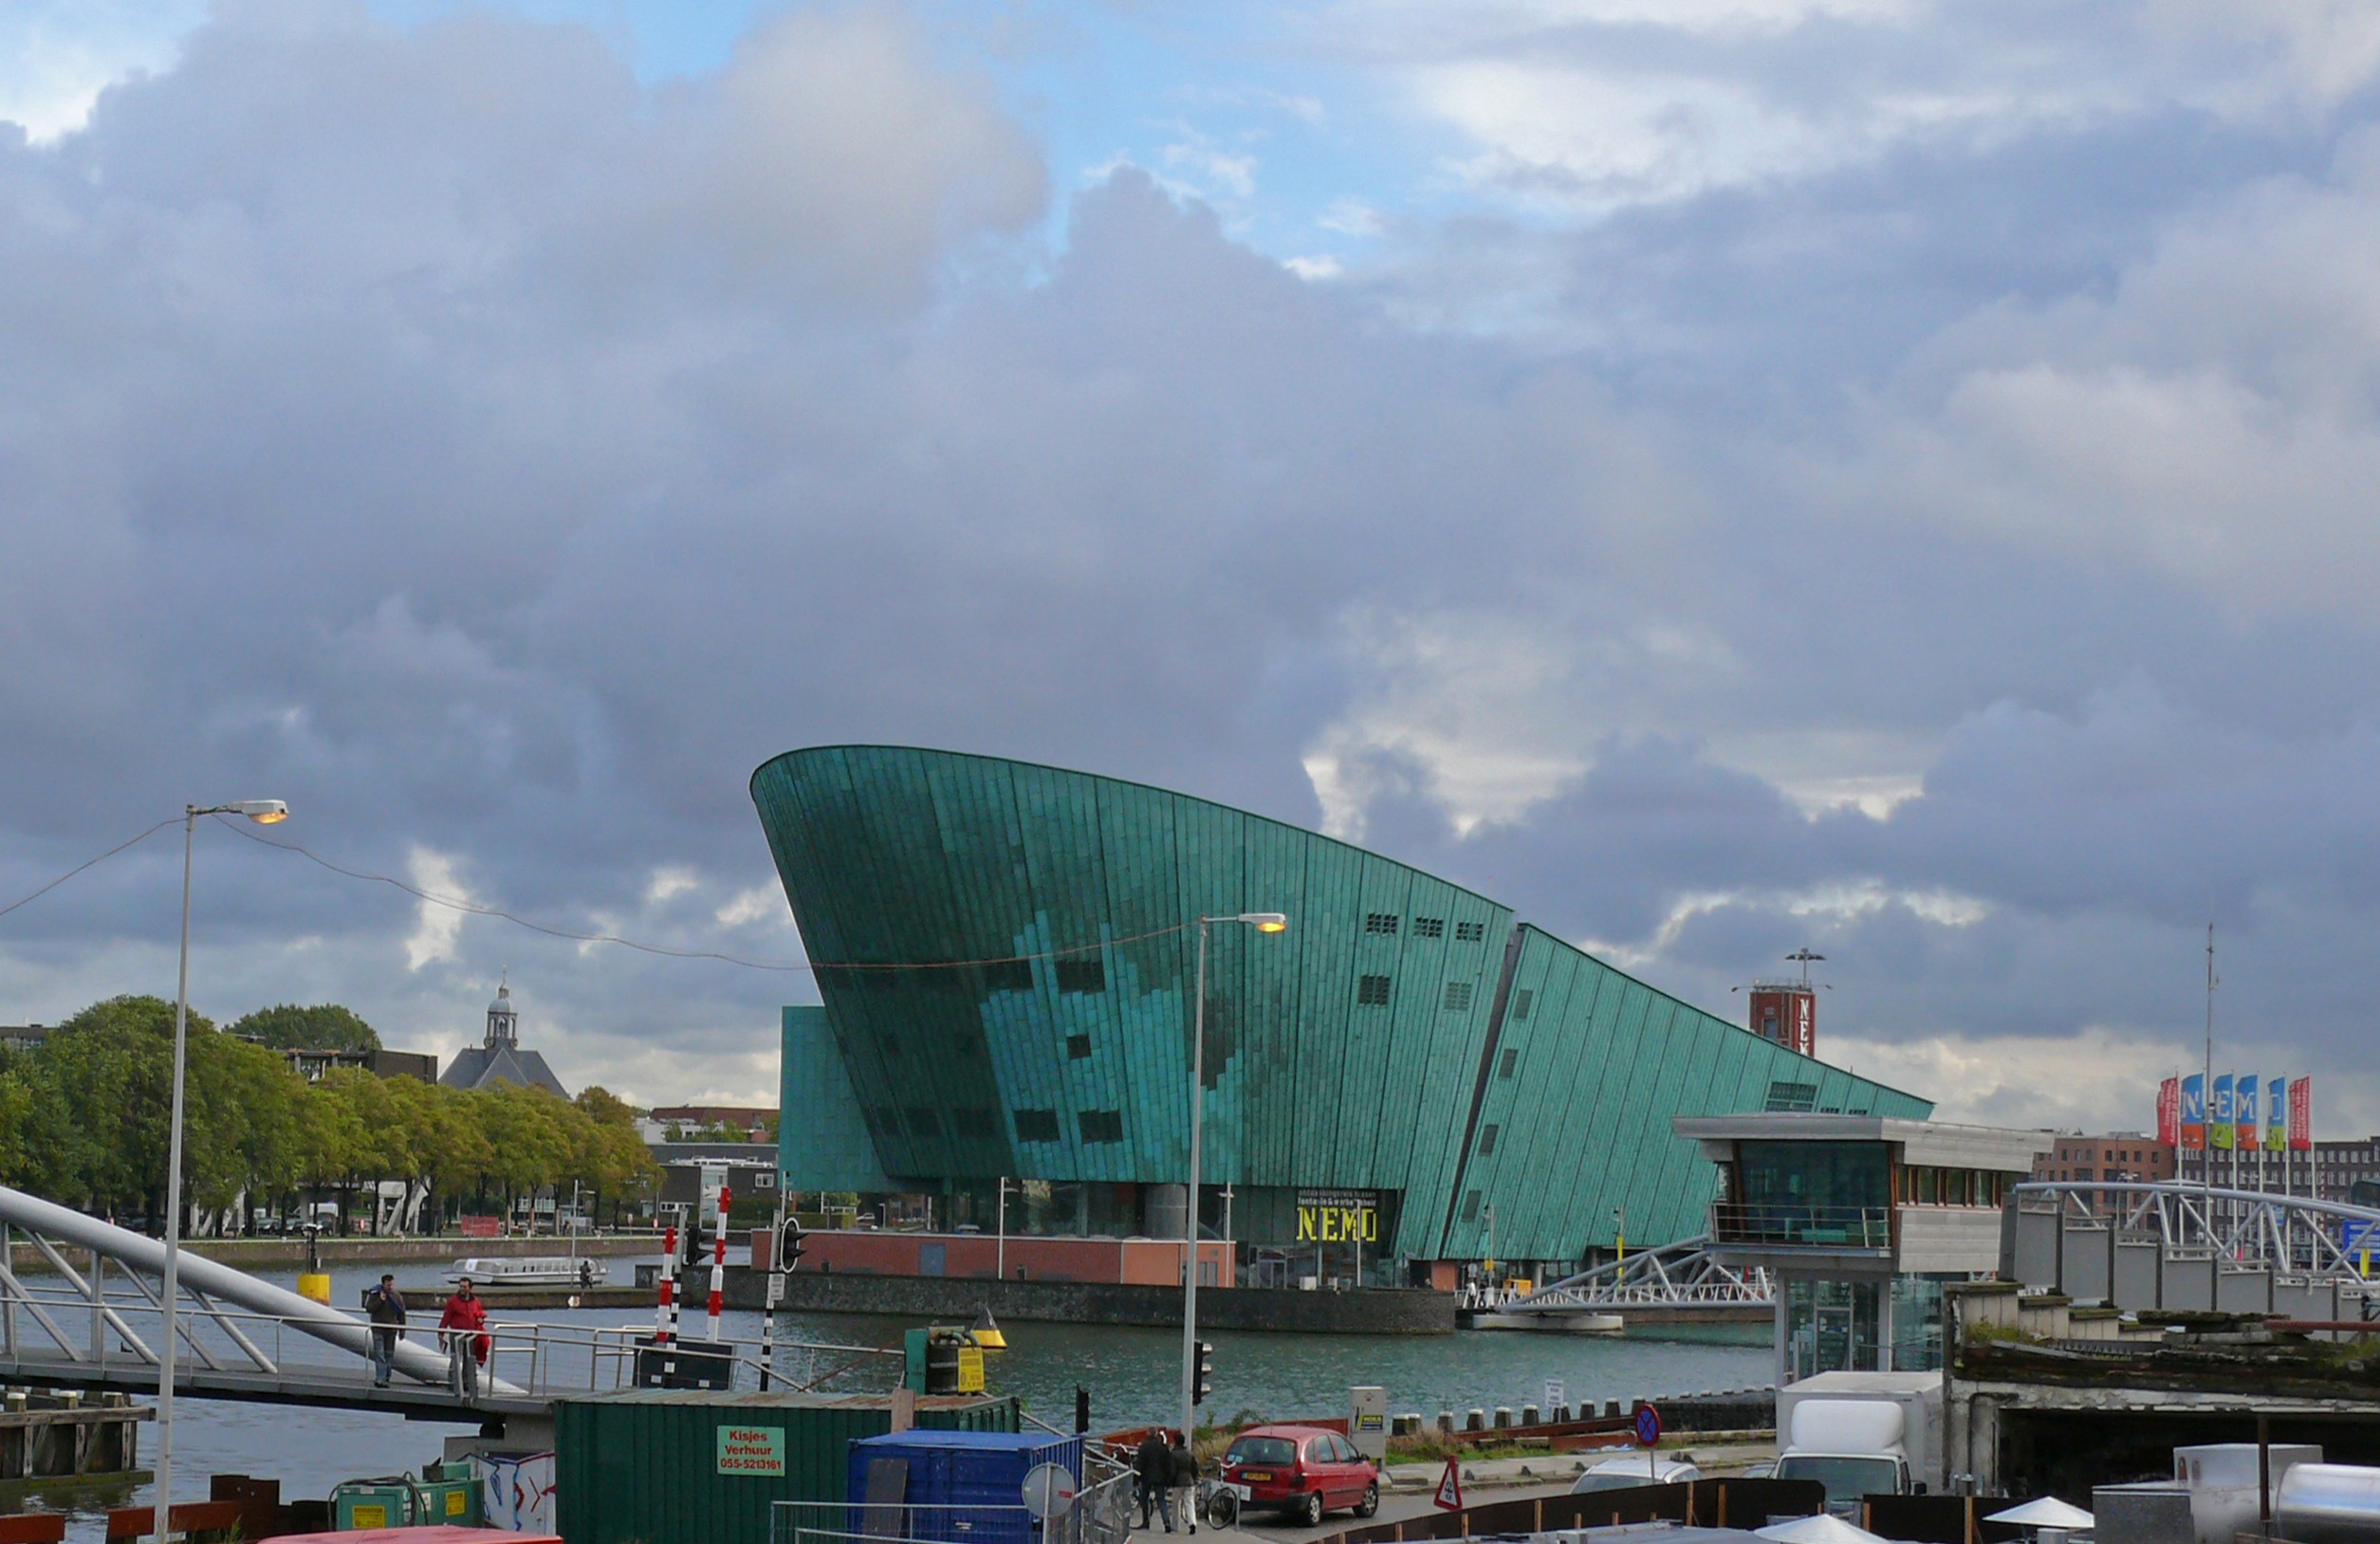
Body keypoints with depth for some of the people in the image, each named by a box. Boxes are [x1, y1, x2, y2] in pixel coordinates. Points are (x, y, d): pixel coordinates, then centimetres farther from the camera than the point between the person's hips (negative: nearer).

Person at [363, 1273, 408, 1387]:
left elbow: (401, 1314, 10)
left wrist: (402, 1330, 7)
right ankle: (379, 1379, -16)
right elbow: (368, 1308, -9)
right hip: (378, 1329, -3)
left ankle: (386, 1378, 13)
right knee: (379, 1354, -10)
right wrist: (380, 1301, -19)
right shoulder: (375, 1295, -2)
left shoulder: (397, 1296, 6)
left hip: (391, 1330, 3)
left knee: (389, 1355, 6)